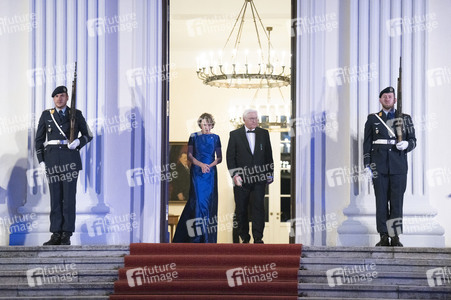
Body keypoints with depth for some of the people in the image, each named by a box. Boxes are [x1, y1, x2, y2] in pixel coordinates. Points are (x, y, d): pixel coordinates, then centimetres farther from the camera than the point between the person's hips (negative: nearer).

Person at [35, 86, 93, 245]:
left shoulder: (76, 114, 7)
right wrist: (41, 160, 3)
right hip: (52, 158, 1)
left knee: (69, 196, -5)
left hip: (70, 158, -1)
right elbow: (39, 139, 12)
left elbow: (88, 135, 10)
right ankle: (56, 235, 3)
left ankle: (67, 235, -1)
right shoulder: (46, 115, 11)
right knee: (55, 196, 1)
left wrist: (78, 142, -10)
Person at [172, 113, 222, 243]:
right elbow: (189, 155, 0)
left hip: (211, 173, 2)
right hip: (197, 172, -2)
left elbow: (219, 158, 8)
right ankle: (197, 235, -6)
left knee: (210, 202, -1)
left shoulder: (215, 138, 9)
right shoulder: (194, 137, 4)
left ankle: (209, 236, 5)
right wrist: (201, 164, -16)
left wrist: (209, 166, -11)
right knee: (198, 200, -11)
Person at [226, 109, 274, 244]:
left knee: (259, 206, -6)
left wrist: (270, 173, 10)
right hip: (241, 178, -1)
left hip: (259, 177, 1)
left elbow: (268, 155, 13)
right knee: (241, 209, 4)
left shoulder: (264, 133, 8)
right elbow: (230, 156, 0)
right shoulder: (235, 134, 2)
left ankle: (258, 238, -3)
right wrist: (234, 174, -9)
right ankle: (244, 236, 16)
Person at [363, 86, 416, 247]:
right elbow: (367, 143, 9)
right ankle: (384, 237, 1)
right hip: (379, 166, 0)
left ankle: (395, 237, 1)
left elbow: (413, 140, 13)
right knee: (381, 201, -2)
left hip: (398, 166, 0)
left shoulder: (405, 119, 12)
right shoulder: (372, 119, 11)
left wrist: (407, 144, -11)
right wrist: (367, 164, 1)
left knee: (397, 201, -2)